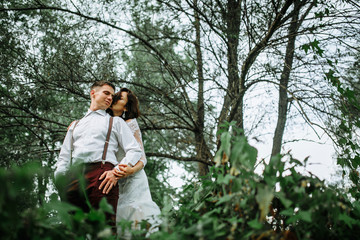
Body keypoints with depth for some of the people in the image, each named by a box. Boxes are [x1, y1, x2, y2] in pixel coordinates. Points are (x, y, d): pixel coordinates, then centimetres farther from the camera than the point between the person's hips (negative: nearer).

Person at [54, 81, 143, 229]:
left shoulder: (115, 122, 23)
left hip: (102, 174, -3)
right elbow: (64, 158, 24)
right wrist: (60, 183, 5)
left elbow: (135, 151, 10)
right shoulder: (75, 125, 32)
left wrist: (117, 172, -7)